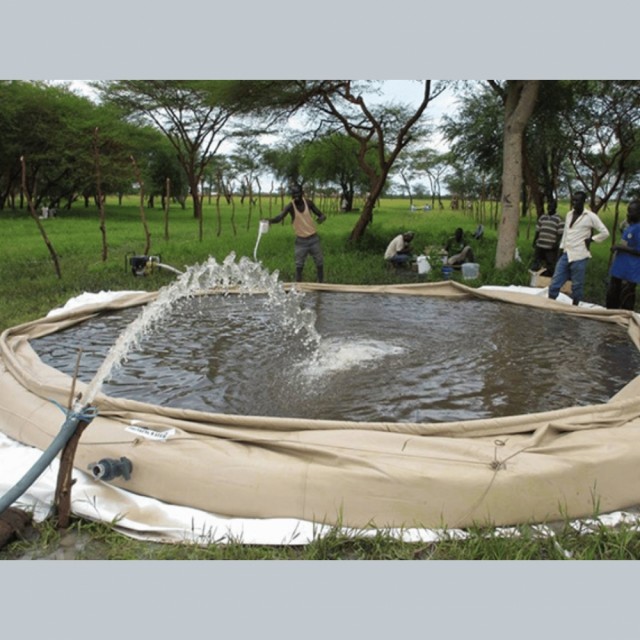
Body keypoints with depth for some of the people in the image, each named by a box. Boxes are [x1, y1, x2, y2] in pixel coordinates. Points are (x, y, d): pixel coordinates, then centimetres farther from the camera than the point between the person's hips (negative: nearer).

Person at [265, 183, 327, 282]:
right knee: (299, 265, -1)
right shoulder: (291, 206, -16)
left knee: (320, 263, 12)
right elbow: (280, 216, -32)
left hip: (314, 238, 3)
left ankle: (321, 284, 29)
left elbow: (320, 214, 1)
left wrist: (322, 217, -24)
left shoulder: (308, 202, -7)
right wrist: (271, 220, -55)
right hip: (301, 240, -3)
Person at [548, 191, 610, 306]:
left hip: (579, 256, -6)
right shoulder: (569, 214, 11)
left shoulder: (590, 216, -6)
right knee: (555, 283, 4)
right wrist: (561, 249, 14)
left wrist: (590, 240, -6)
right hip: (565, 255, 6)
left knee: (577, 286, 3)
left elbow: (605, 233, -3)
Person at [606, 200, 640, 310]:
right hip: (618, 269, 10)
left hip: (629, 272, -10)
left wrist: (621, 247, -18)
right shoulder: (629, 226, 13)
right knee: (612, 296, 17)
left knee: (626, 302, -2)